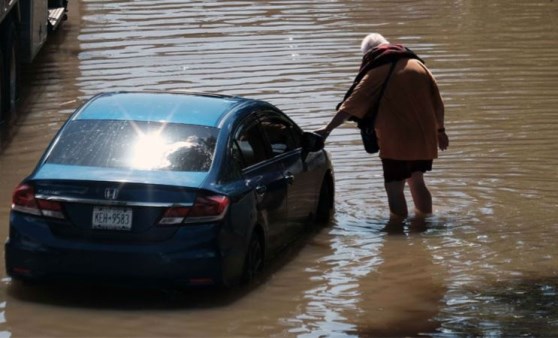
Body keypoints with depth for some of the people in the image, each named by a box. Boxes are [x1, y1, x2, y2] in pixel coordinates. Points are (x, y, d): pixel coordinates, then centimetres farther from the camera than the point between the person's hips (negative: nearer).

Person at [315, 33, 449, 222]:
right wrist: (440, 131, 25)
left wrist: (328, 129, -8)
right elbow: (437, 103, 14)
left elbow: (351, 106, -10)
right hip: (424, 139, 6)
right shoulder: (417, 65, 11)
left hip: (396, 142, -6)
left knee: (395, 188, -4)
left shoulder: (376, 74, -5)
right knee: (416, 181, 23)